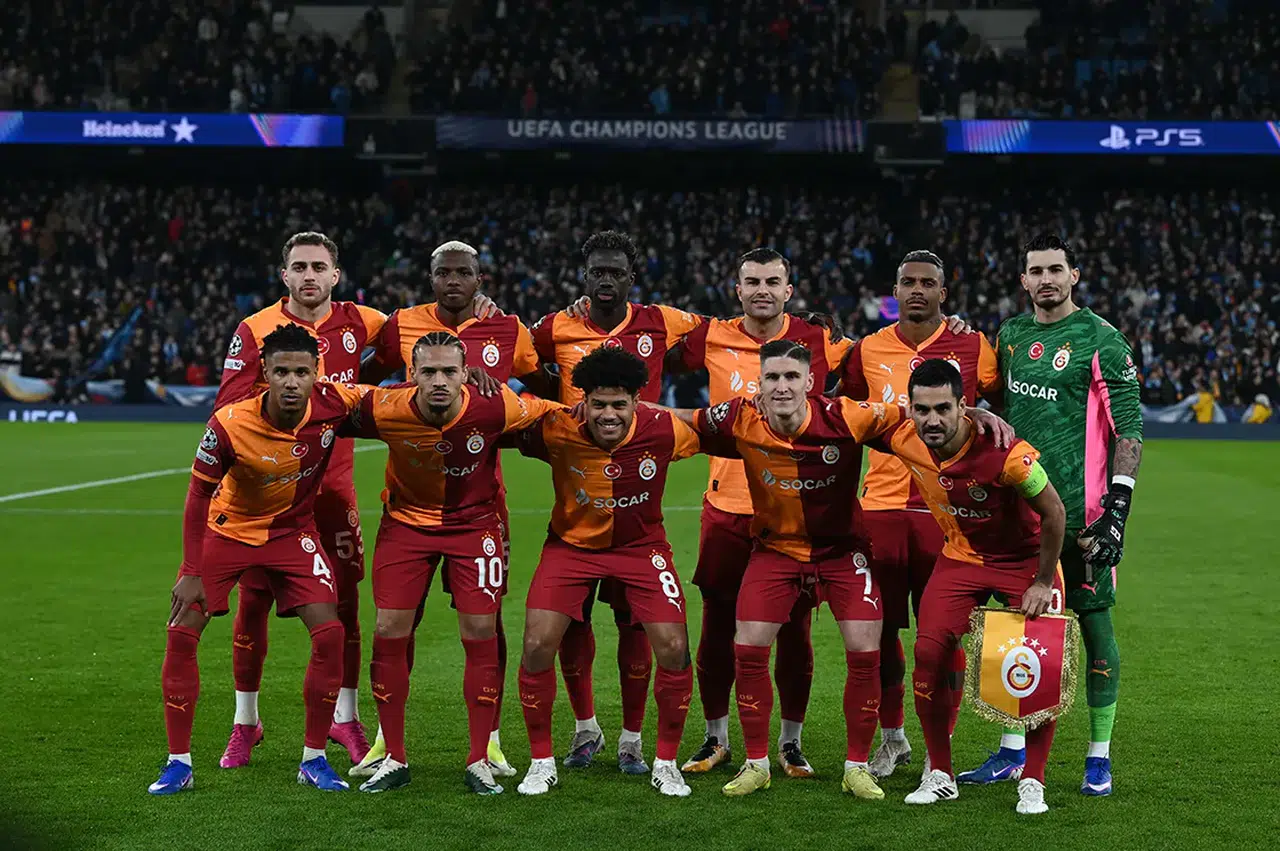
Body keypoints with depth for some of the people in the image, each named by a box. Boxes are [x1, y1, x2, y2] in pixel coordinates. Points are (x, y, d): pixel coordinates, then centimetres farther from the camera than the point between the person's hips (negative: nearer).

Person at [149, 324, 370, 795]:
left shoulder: (333, 403, -22)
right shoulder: (230, 424, -28)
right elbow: (199, 495, -15)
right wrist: (192, 573, -15)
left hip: (293, 530, 1)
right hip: (227, 529, -1)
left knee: (329, 632, -11)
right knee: (182, 633, -8)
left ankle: (314, 759, 5)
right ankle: (179, 763, 5)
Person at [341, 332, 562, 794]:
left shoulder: (495, 409, -26)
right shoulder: (384, 410, -25)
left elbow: (552, 414, -7)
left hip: (476, 521, -1)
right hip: (406, 519, 1)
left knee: (481, 632, -5)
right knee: (390, 631, -4)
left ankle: (479, 760, 7)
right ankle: (394, 759, 9)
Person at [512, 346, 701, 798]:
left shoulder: (665, 430, -21)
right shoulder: (557, 430, -24)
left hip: (642, 545, 0)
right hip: (572, 543, 0)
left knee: (673, 648, -11)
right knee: (537, 646, -12)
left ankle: (666, 764, 10)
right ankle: (541, 762, 8)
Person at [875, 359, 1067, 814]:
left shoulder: (1004, 452, -34)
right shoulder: (903, 440, -19)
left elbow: (1054, 513, -21)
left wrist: (1042, 583, -15)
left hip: (1025, 558, -4)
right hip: (960, 556, 4)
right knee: (929, 654, -8)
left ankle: (1032, 782, 5)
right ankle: (940, 775, 7)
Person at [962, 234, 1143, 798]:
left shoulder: (1100, 340, -6)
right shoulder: (1009, 336, 11)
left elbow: (1129, 428, -8)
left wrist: (1118, 506, -14)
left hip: (1081, 510, -5)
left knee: (1094, 623, 0)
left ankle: (1099, 757, 9)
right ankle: (1013, 751, 16)